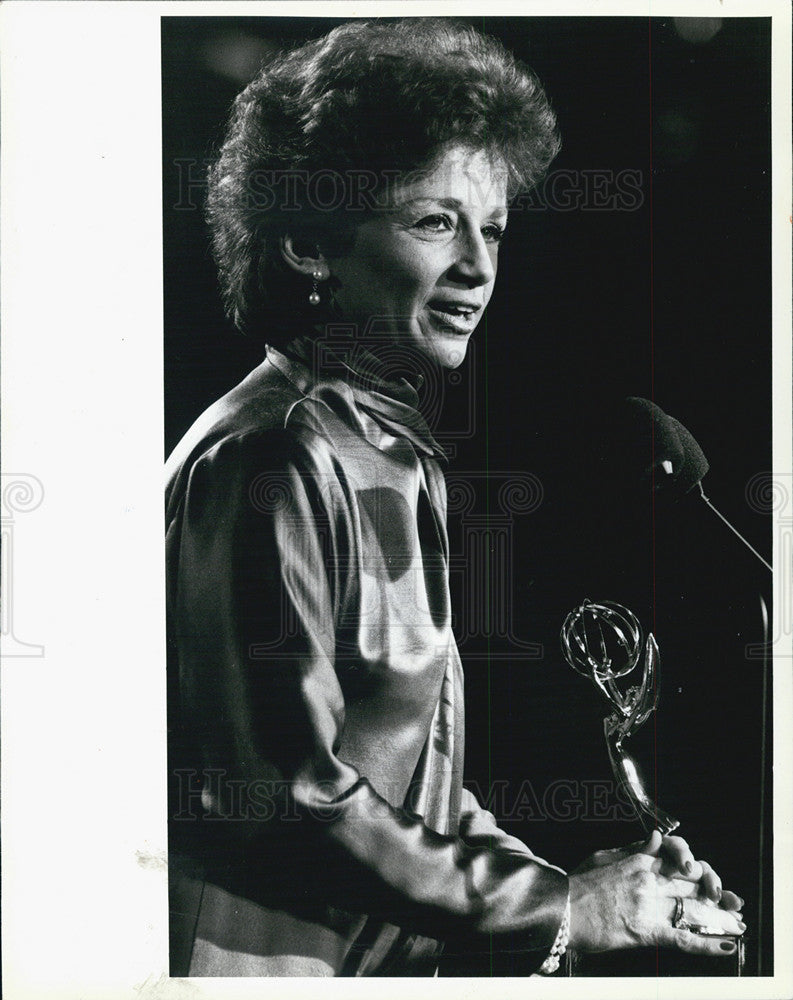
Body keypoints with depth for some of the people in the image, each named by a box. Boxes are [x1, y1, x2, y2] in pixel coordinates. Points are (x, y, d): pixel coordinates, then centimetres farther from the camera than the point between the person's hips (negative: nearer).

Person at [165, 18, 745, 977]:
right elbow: (284, 797, -24)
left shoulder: (395, 455, 9)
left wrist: (541, 873, 0)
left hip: (386, 956, 8)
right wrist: (557, 912, -17)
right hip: (261, 959, -8)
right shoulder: (272, 463, -20)